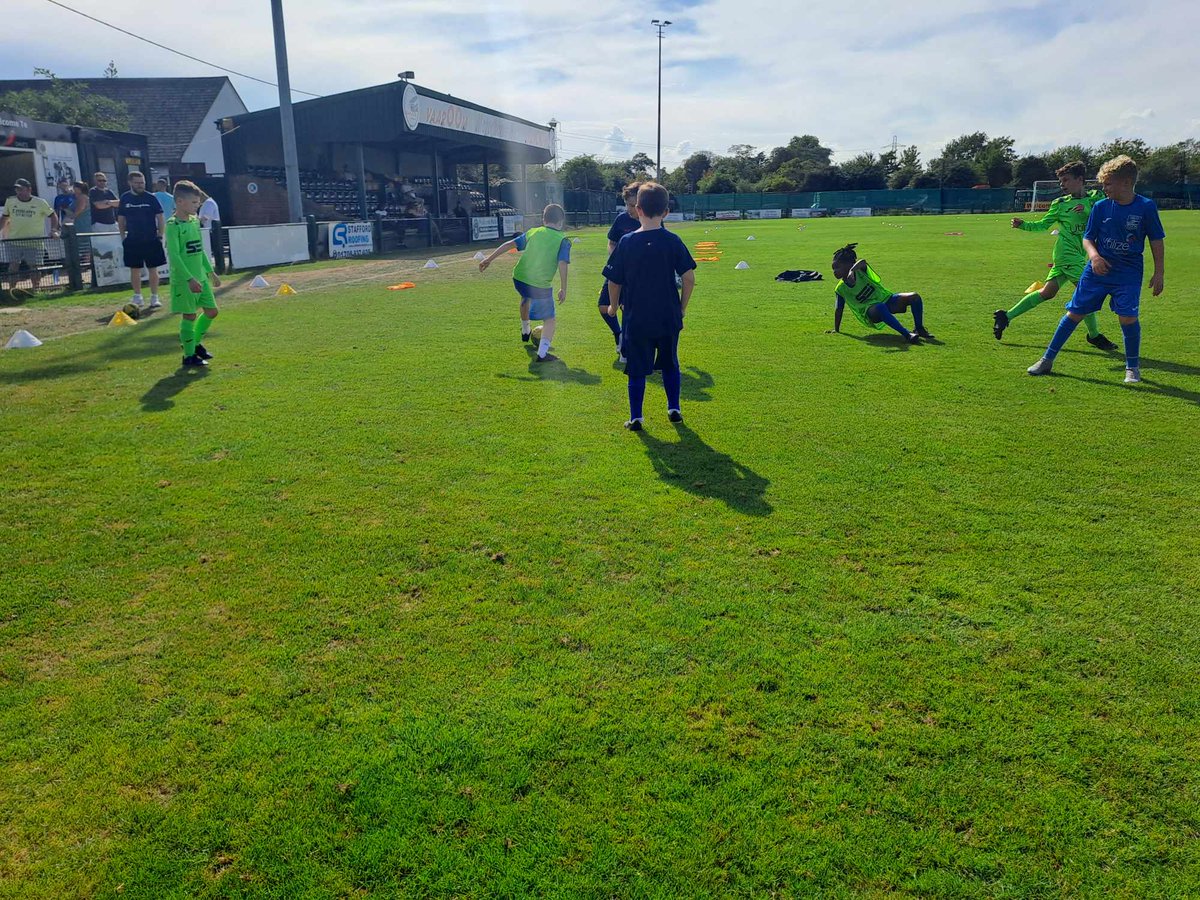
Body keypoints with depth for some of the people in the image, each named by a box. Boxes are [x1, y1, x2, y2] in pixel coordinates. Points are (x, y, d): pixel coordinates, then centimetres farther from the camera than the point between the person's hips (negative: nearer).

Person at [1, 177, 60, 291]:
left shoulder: (40, 203, -2)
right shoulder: (10, 201, 6)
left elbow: (53, 216, 5)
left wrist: (54, 230, -9)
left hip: (34, 242, -2)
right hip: (13, 241, 2)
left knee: (34, 267, 1)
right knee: (13, 266, 2)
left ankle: (36, 290, 13)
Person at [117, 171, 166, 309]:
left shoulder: (151, 198, -2)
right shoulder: (125, 198, 4)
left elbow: (159, 217, 0)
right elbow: (121, 219, 11)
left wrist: (160, 235, -5)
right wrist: (123, 236, 5)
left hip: (151, 240, -2)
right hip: (132, 240, 2)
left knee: (153, 269, 1)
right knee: (134, 270, 6)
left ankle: (154, 298, 7)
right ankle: (137, 297, 16)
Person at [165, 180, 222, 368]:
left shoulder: (195, 221, 10)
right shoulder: (173, 225, -14)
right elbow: (174, 255, -20)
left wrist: (210, 271, 19)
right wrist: (189, 279, -25)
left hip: (201, 277, 8)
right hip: (184, 280, -8)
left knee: (211, 311, 10)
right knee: (189, 315, -3)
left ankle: (195, 342, 30)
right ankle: (189, 356, 8)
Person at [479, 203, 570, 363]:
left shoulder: (533, 232, 11)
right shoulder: (563, 240, 0)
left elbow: (510, 244, 8)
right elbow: (562, 264, -13)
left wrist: (489, 259, 11)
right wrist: (563, 289, -8)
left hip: (519, 279, 5)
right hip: (541, 286, -5)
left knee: (526, 297, 38)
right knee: (549, 319, 10)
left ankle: (525, 331, 56)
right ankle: (542, 353, -7)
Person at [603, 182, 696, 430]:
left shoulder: (626, 242, -7)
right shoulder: (673, 241, -6)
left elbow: (614, 282, -2)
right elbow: (689, 279, -6)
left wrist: (614, 306, 15)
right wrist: (682, 307, 8)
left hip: (636, 319, -1)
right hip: (669, 319, 1)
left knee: (637, 370, 8)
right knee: (670, 365, 19)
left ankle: (636, 418, 11)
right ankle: (674, 409, 25)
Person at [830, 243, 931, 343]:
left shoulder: (859, 270, -8)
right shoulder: (840, 289, -3)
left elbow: (862, 262, -33)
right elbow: (839, 310, 5)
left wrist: (851, 270, -53)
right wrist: (836, 330, 7)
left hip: (886, 298, 2)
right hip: (871, 312, -2)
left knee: (914, 297, -18)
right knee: (880, 307, -41)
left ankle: (919, 329, -4)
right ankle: (907, 334, -44)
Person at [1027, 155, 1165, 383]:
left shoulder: (1146, 207, -8)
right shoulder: (1101, 207, -4)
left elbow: (1156, 241, 0)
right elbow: (1088, 237, 3)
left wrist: (1158, 273, -1)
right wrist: (1093, 255, -19)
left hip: (1129, 272, -2)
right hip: (1098, 269, 2)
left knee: (1128, 317, -14)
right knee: (1075, 313, 2)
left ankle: (1133, 366, 8)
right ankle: (1047, 359, 13)